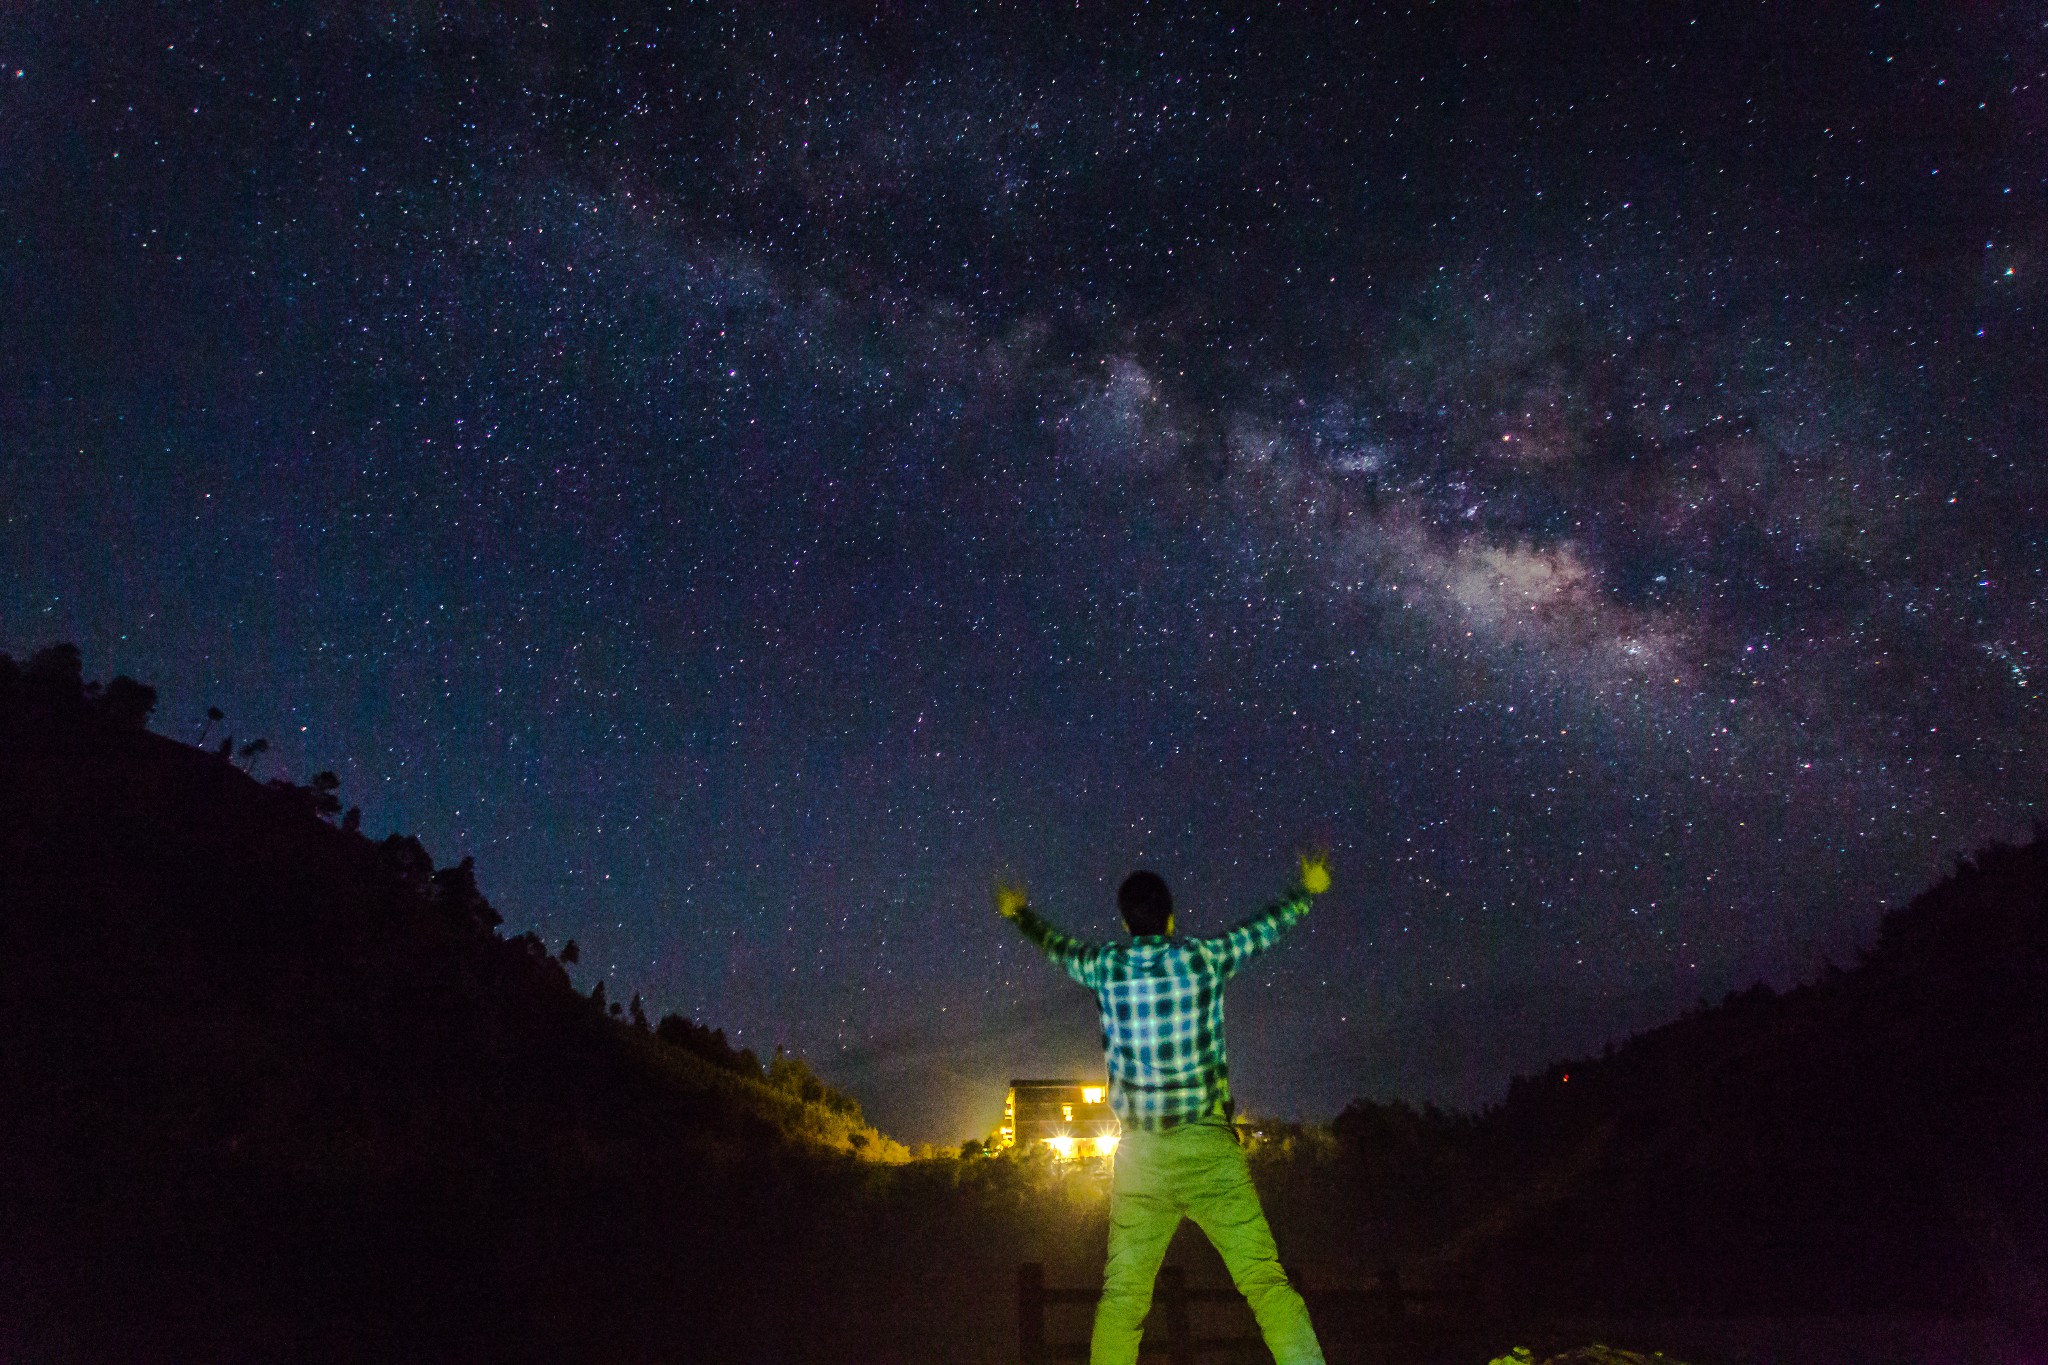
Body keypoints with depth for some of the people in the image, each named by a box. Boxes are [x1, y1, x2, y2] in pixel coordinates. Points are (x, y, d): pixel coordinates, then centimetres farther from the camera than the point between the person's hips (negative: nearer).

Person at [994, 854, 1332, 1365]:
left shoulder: (1105, 967, 3)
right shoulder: (1204, 958, -1)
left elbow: (1056, 946, 23)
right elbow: (1265, 927, 15)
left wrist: (1021, 914, 42)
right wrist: (1307, 890, 31)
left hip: (1140, 1156, 2)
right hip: (1209, 1150, -1)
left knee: (1121, 1298, 6)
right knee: (1267, 1282, -3)